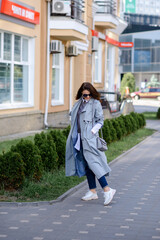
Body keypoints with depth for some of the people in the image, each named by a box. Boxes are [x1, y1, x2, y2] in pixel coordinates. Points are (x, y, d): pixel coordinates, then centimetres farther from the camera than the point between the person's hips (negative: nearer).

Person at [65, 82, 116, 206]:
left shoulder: (96, 104, -5)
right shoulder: (79, 103, 14)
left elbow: (100, 121, -5)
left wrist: (92, 131, -17)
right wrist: (75, 134, 11)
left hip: (90, 138, -7)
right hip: (80, 138, 7)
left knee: (92, 163, -15)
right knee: (86, 165, 9)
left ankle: (107, 190, -15)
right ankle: (93, 191, 16)